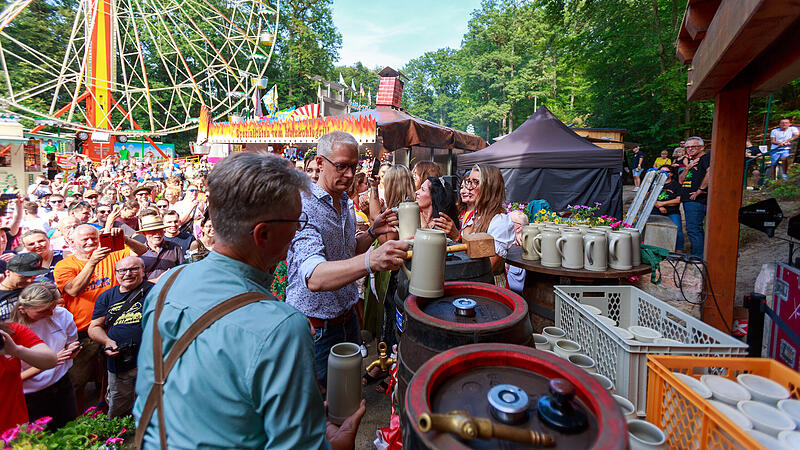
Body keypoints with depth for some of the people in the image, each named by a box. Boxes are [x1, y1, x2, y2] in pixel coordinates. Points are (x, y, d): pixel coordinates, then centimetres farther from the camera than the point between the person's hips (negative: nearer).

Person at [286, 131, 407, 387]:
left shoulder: (344, 204, 6)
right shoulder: (303, 208, -23)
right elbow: (314, 277, -38)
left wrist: (372, 232, -1)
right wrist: (370, 261, -54)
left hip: (347, 316, 8)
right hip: (315, 328, -7)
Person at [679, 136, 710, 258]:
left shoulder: (706, 158, -7)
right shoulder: (692, 161, 22)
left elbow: (711, 172, -27)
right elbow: (681, 180, 17)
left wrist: (700, 190, -22)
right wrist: (688, 168, 2)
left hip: (697, 200, -10)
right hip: (687, 200, 10)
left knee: (693, 229, -12)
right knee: (697, 228, 15)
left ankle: (698, 257, -7)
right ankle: (701, 254, 24)